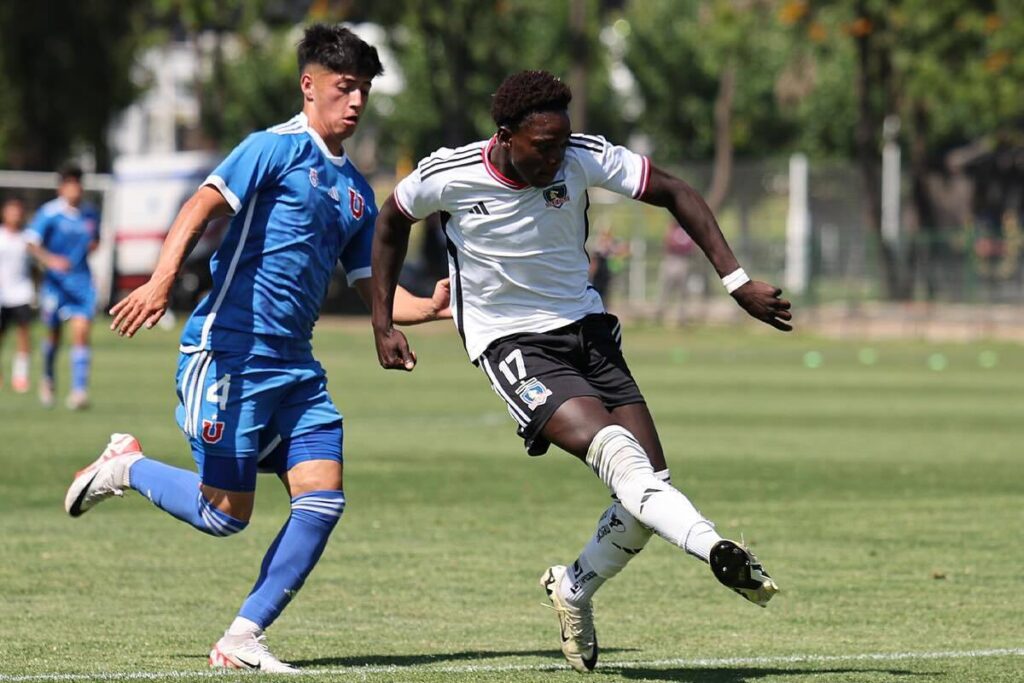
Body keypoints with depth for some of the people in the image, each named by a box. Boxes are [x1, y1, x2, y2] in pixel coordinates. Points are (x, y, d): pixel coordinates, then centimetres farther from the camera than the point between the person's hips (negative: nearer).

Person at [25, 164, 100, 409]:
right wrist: (49, 259, -31)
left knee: (81, 331, -13)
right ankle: (48, 378, 40)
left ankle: (79, 390, -16)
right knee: (53, 333, 11)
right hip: (55, 281, -2)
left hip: (81, 280, 2)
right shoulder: (49, 213, -9)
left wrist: (93, 245, 1)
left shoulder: (90, 213, 5)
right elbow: (32, 242, -16)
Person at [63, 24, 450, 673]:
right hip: (229, 351, -7)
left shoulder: (357, 190, 18)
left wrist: (429, 307, 1)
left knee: (324, 497, -7)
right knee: (226, 513, -6)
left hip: (295, 365, 7)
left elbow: (375, 288, 21)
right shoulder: (277, 147, -5)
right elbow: (205, 204, -18)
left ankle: (242, 640, 1)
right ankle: (126, 466, 22)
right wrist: (162, 281, -33)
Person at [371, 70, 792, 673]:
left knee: (649, 486, -4)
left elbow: (675, 194, -2)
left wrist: (737, 281, -8)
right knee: (610, 444, -29)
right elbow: (392, 221, 7)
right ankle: (715, 548, -48)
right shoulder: (445, 177, -14)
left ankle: (576, 588, 22)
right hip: (510, 344, -4)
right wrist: (383, 324, 7)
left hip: (586, 328, 4)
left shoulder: (584, 158, -11)